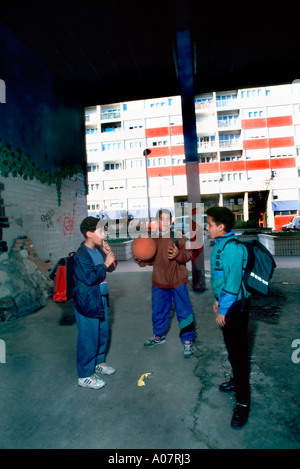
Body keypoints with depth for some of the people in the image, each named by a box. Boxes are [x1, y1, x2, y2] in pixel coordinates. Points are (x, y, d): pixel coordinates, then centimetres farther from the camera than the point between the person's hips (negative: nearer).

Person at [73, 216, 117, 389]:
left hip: (101, 299, 9)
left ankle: (98, 362, 42)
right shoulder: (81, 255, -19)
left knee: (103, 333, 20)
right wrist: (105, 264, -19)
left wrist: (109, 254, -3)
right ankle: (85, 375, 19)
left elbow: (111, 268, 13)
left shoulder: (99, 250, 5)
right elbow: (90, 277, -26)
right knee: (89, 338, 2)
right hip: (87, 302, -9)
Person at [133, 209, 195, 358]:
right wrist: (139, 259, -10)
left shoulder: (177, 236, -10)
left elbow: (188, 254, -14)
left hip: (177, 283, -4)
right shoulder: (152, 238, 2)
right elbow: (150, 260, 8)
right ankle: (159, 335, 42)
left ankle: (187, 341, 22)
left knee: (184, 312, 4)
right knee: (158, 311, 19)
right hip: (159, 283, 4)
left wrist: (178, 254, -33)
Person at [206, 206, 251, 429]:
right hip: (226, 303, 9)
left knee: (238, 351, -1)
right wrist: (218, 300, 18)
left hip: (236, 305, -9)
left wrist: (223, 310, -19)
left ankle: (243, 402, 12)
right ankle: (237, 380, 44)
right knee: (231, 346, 23)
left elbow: (233, 283, -25)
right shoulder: (220, 244, 6)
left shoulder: (232, 248, -24)